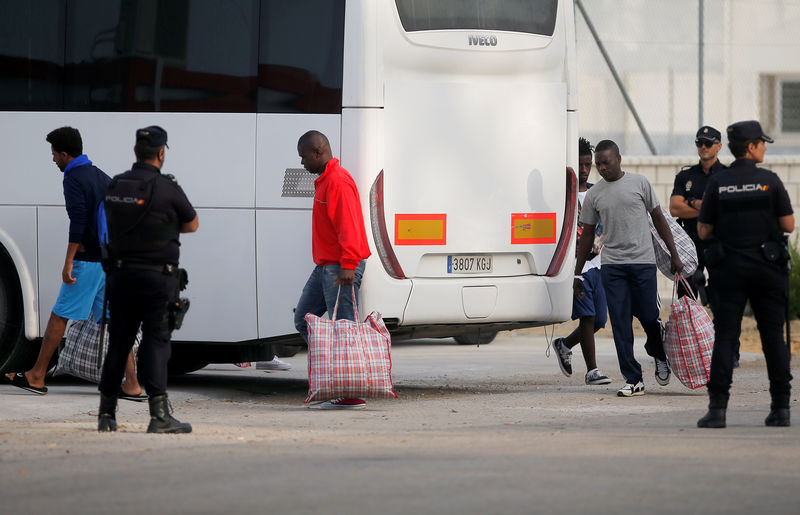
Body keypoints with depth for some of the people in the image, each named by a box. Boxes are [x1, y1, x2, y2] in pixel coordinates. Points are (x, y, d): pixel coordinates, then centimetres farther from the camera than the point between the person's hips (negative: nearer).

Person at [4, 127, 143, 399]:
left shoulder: (74, 179, -10)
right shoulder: (101, 177, 16)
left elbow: (78, 221, -21)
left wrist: (68, 262, -21)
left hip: (87, 261, -8)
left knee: (59, 316, 1)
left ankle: (36, 377, 8)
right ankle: (131, 384, -3)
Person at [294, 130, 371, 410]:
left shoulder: (338, 181, -15)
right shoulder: (324, 180, 19)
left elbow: (349, 226, -23)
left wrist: (347, 265, -29)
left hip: (341, 268, -11)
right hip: (325, 266, 11)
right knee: (304, 319, 11)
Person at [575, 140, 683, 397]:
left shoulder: (639, 183, 3)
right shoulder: (594, 195, 8)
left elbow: (658, 219, 7)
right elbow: (587, 234, 14)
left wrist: (674, 255, 3)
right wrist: (578, 273, 13)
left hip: (642, 262, -2)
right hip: (612, 266, 2)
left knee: (649, 318, -2)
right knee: (620, 323, -3)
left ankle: (660, 356, 30)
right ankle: (633, 380, 0)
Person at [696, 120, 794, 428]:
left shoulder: (717, 183, -1)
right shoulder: (770, 181, -5)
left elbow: (704, 232, 1)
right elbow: (789, 225, -2)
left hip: (729, 268, 1)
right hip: (766, 268, -1)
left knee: (724, 336, 0)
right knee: (773, 335, 6)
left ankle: (718, 408, -8)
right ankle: (780, 406, 6)